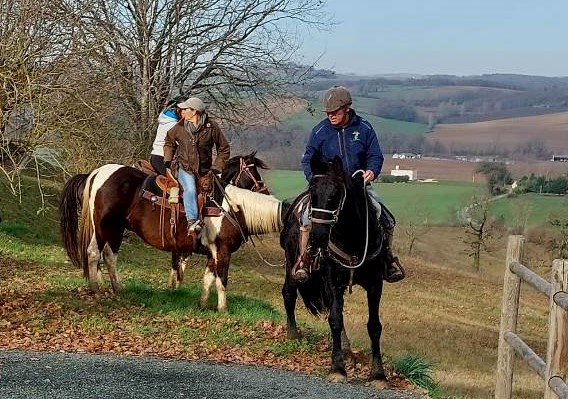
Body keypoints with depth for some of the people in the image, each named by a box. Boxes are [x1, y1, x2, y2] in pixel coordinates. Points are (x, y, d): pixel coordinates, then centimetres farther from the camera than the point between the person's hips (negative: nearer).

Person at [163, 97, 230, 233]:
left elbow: (224, 149, 6)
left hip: (204, 170, 2)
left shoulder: (211, 127, -3)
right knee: (190, 189, -29)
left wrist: (215, 168, -2)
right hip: (185, 169, -2)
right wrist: (167, 163, 11)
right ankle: (192, 221, -41)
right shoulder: (179, 127, 2)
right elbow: (169, 143, 22)